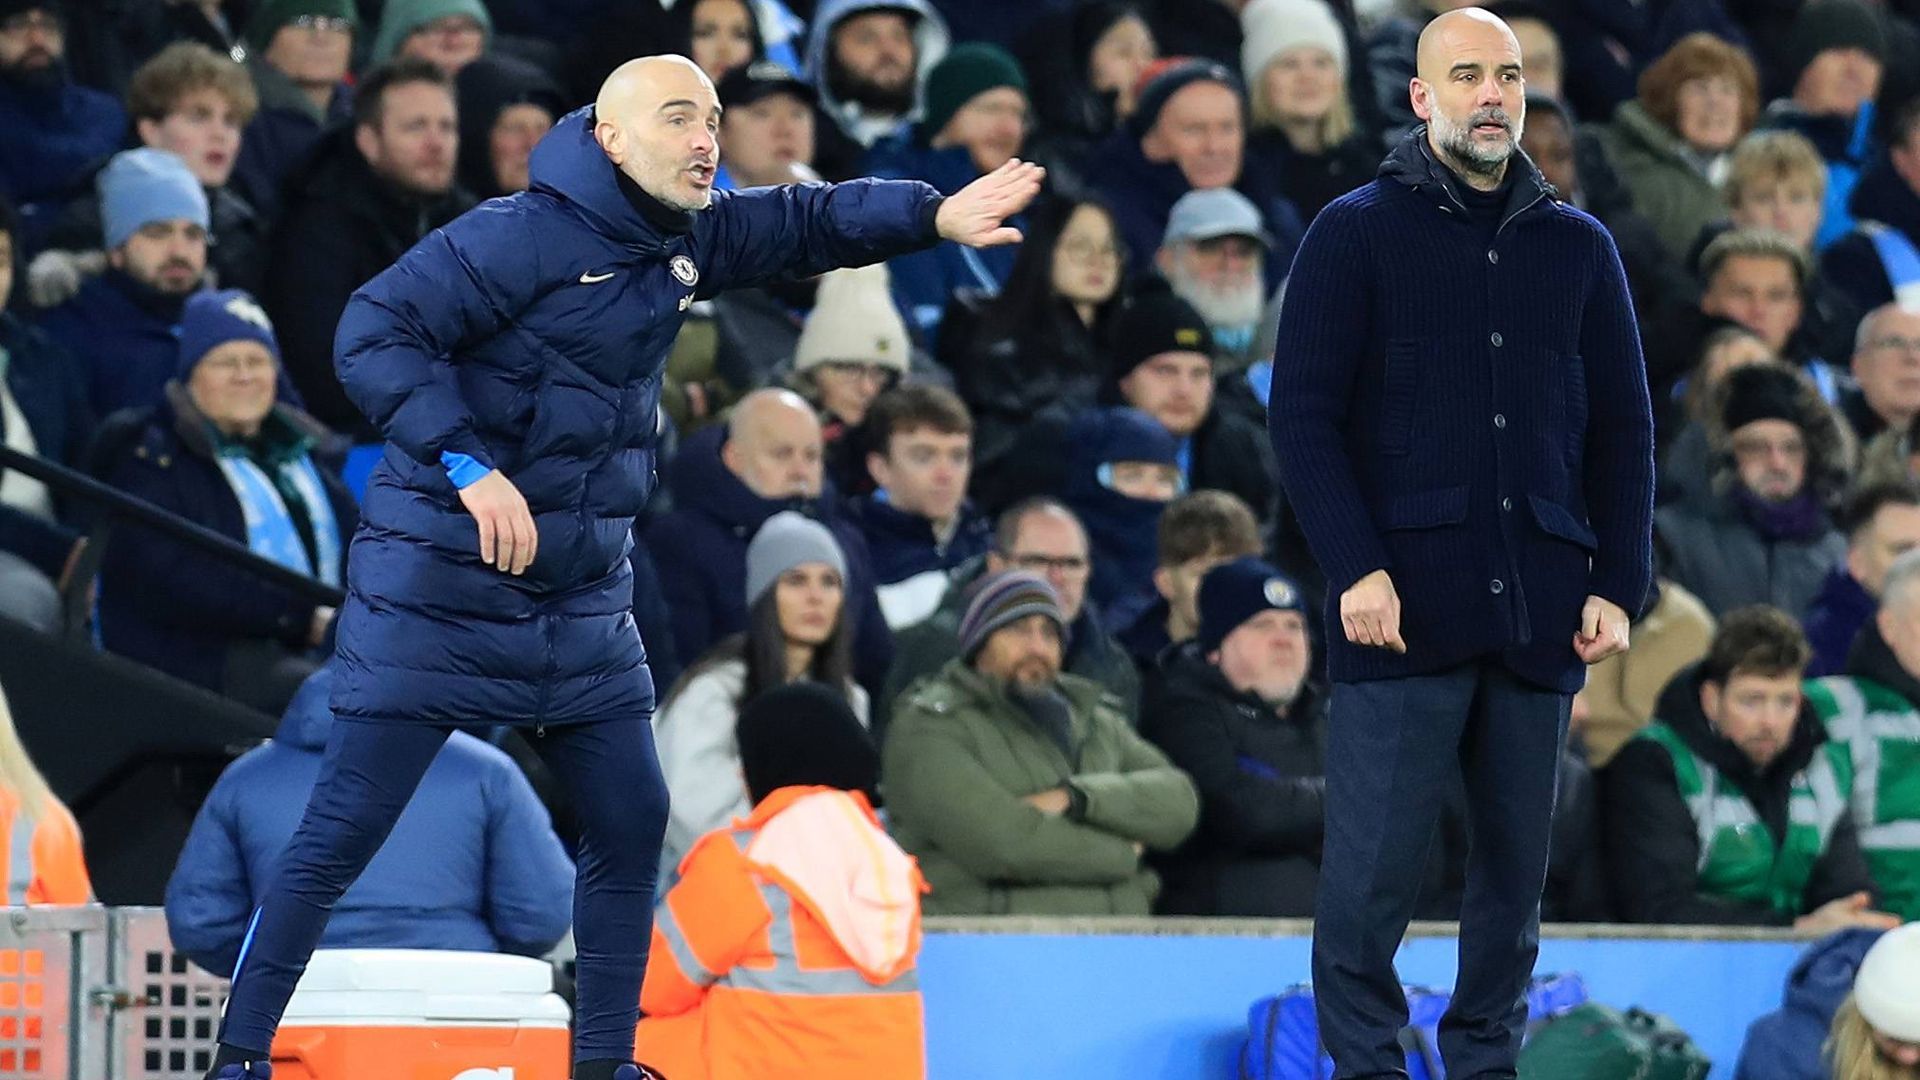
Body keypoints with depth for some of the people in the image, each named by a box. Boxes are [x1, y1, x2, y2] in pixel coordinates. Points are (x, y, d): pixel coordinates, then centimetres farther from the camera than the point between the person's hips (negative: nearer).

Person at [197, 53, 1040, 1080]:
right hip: (440, 585, -8)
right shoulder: (521, 237, -18)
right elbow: (374, 331, -22)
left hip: (583, 600, 8)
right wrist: (468, 466, -30)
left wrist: (938, 215, -3)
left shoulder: (684, 240, 6)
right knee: (346, 826, -7)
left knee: (630, 822, 9)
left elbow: (806, 223, 15)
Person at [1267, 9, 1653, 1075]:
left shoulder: (1577, 246, 12)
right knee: (1370, 875, -4)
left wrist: (1617, 583, 3)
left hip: (1537, 615, 3)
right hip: (1404, 608, -3)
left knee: (1515, 867, 6)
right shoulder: (1357, 232, 3)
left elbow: (1622, 428, 14)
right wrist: (1355, 568, -12)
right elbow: (1304, 415, -2)